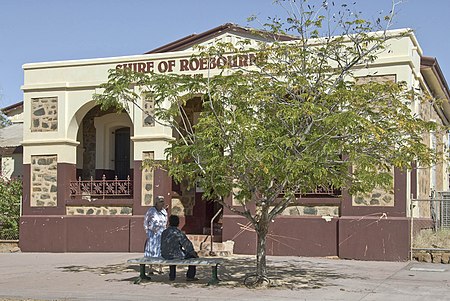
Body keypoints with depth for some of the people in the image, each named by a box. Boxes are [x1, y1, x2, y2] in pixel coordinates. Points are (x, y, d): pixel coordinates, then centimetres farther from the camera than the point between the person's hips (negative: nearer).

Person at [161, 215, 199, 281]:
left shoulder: (164, 232, 2)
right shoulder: (178, 233, -16)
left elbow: (162, 246, 13)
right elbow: (187, 244, -13)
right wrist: (194, 253, 3)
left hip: (165, 256, 6)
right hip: (176, 255, -6)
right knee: (193, 255, 16)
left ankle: (172, 276, 40)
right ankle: (190, 276, 20)